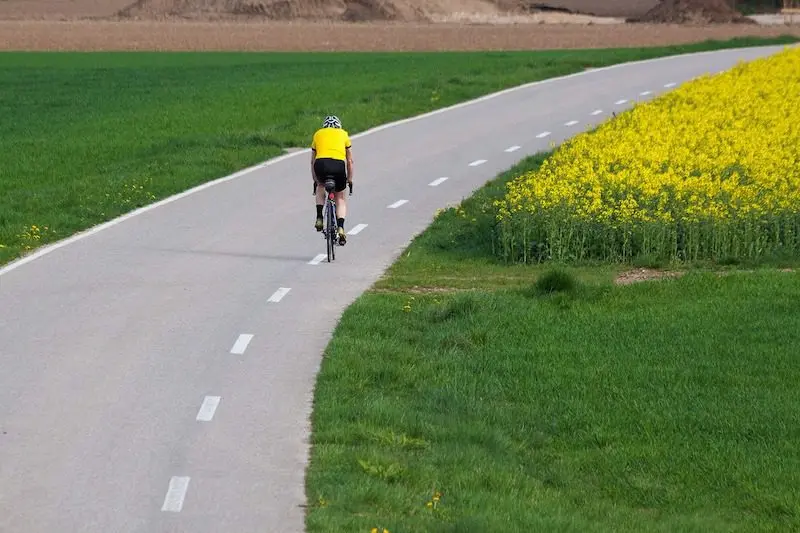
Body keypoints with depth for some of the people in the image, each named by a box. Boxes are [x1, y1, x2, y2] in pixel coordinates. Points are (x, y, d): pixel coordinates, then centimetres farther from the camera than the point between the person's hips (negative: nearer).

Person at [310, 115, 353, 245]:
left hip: (321, 163, 1)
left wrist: (315, 180, 42)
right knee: (340, 197, 20)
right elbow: (350, 161, 29)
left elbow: (313, 161, 32)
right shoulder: (343, 134, 27)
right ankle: (340, 228, 1)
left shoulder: (318, 134, 29)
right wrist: (350, 178, 39)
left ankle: (319, 218, 17)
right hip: (338, 165, -1)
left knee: (321, 187, 33)